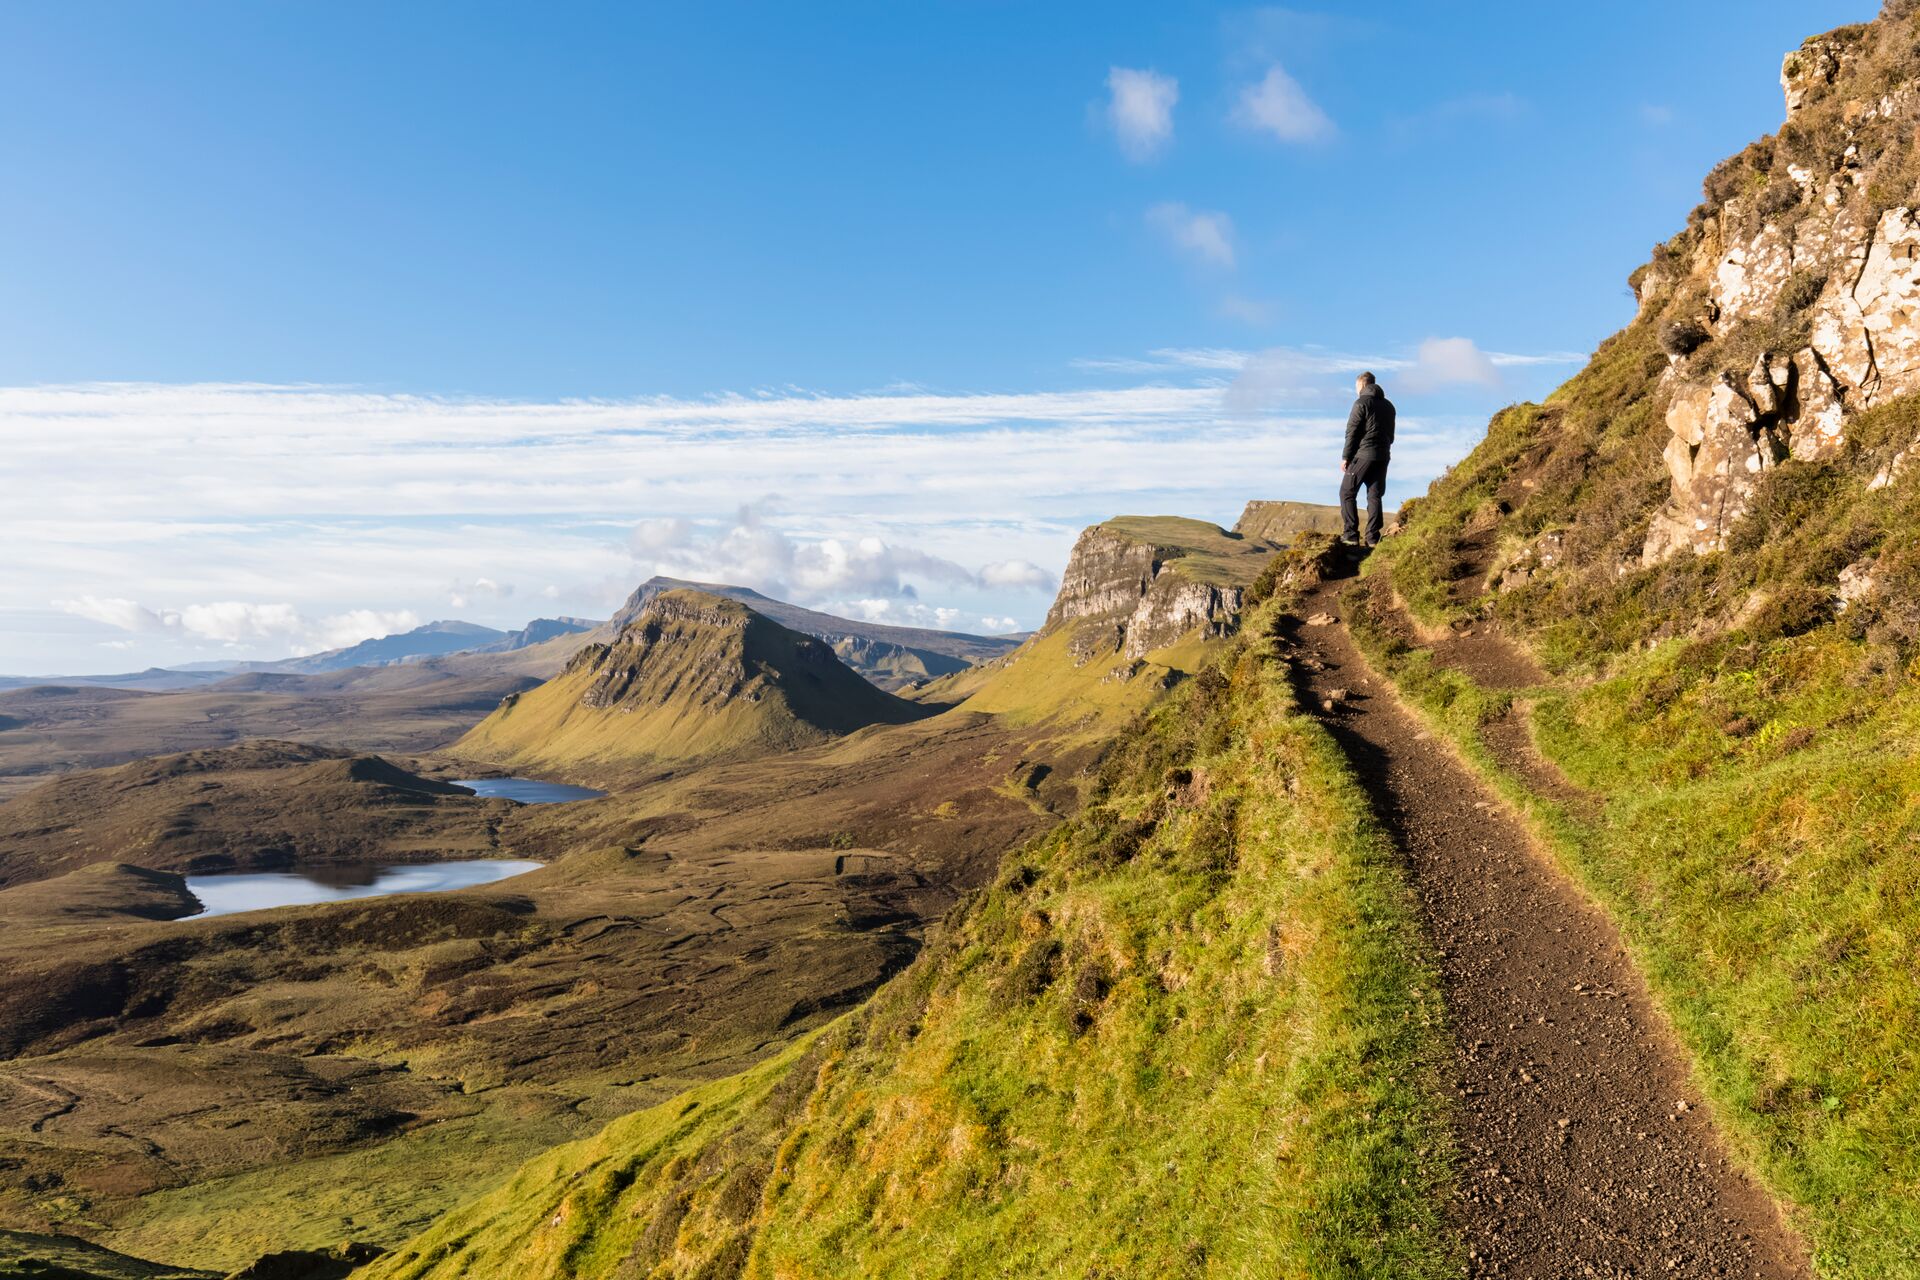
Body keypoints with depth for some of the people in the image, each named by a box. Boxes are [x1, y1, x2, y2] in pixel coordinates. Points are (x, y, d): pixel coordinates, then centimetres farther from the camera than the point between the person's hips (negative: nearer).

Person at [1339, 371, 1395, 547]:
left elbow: (1352, 432, -10)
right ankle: (1373, 537, 2)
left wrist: (1345, 457, -7)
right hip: (1382, 456, 7)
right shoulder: (1388, 405, 17)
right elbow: (1390, 433, 19)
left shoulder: (1362, 402, -7)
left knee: (1347, 493, 1)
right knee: (1374, 496, 8)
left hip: (1362, 455, -7)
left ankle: (1351, 535, -6)